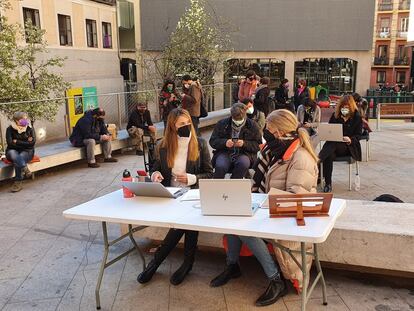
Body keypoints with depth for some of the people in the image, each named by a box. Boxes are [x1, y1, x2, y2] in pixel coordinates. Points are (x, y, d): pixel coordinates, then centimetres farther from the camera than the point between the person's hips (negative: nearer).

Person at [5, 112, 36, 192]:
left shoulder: (30, 129, 2)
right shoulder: (10, 129, -2)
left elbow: (32, 143, -8)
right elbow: (10, 143, -12)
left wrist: (17, 142, -9)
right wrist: (26, 142, -13)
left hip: (27, 152, 0)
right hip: (13, 151, 0)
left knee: (17, 160, -33)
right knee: (14, 156, -38)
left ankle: (18, 182, -29)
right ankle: (25, 169, -47)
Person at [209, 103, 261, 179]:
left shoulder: (253, 126, 5)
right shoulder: (222, 124, 8)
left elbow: (258, 145, 2)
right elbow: (213, 141, 5)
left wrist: (244, 143, -17)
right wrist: (225, 142, -15)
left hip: (244, 153, 0)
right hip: (224, 153, 0)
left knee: (243, 164, -35)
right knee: (220, 166, -32)